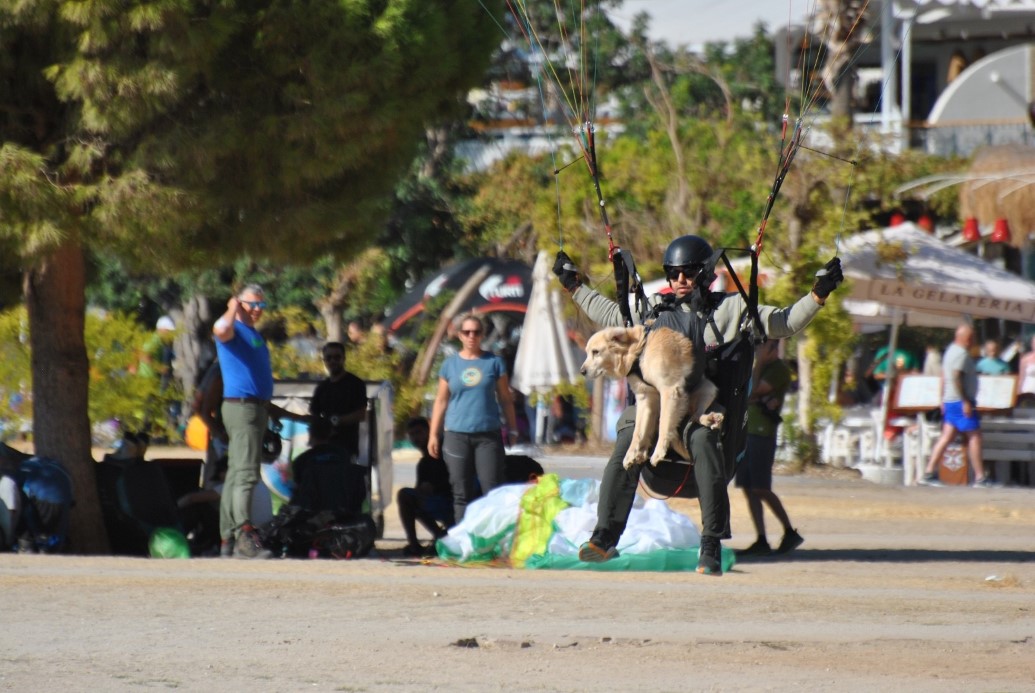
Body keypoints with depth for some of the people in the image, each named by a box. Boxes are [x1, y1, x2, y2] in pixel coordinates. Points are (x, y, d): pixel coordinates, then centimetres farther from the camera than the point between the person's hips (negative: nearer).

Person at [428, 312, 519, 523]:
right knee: (462, 494, 3)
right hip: (457, 435, 1)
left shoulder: (493, 362, 5)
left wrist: (512, 430, 5)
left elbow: (505, 399, 9)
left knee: (493, 490, -7)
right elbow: (441, 401, 9)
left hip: (488, 435, -1)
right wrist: (434, 434, 5)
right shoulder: (450, 364, 7)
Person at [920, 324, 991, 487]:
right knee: (974, 437, -5)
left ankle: (929, 473, 4)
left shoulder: (951, 350, 16)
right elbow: (956, 378, -23)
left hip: (950, 401, 10)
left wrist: (943, 400, 23)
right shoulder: (962, 354, -15)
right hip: (961, 401, -10)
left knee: (947, 437, 8)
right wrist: (965, 401, -23)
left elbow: (944, 378, 20)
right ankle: (980, 477, -4)